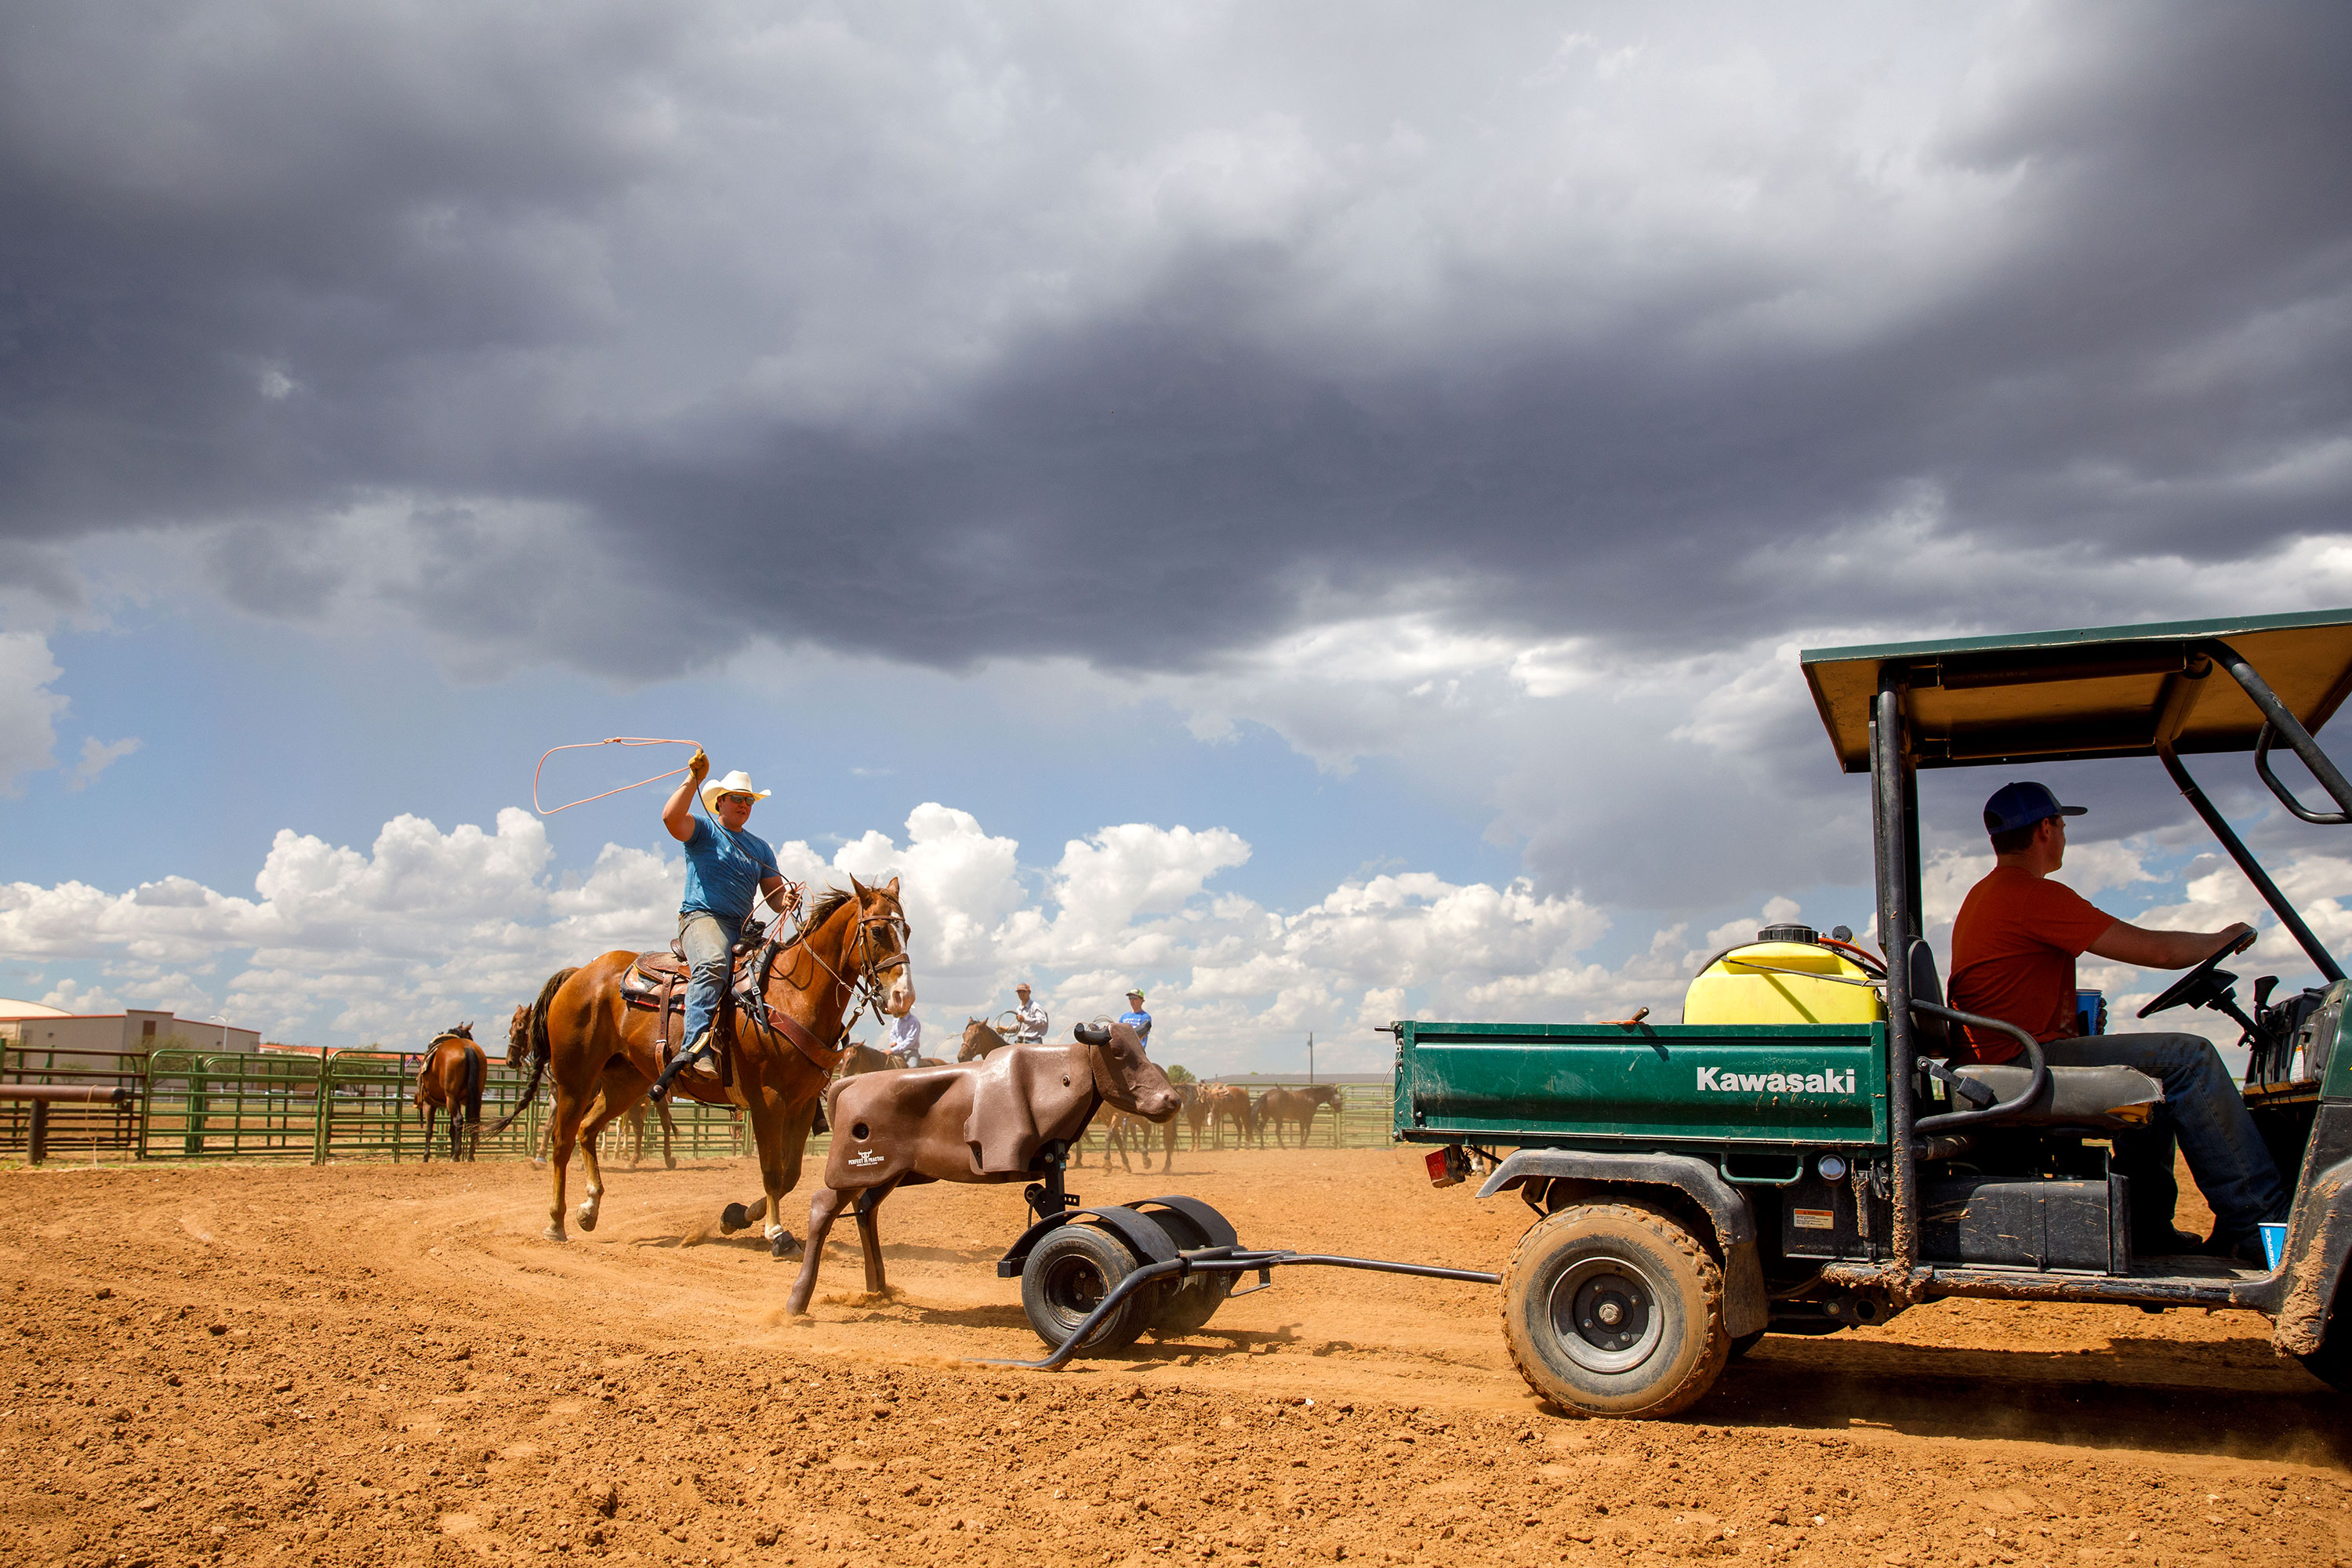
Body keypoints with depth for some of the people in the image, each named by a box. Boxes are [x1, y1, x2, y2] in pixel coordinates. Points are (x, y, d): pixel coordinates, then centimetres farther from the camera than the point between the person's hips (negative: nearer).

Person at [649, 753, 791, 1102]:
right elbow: (671, 817, -14)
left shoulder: (760, 847, 24)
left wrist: (786, 899, -5)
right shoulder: (703, 830, 9)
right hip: (702, 917, -6)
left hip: (744, 928, 6)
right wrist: (694, 780, -18)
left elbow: (774, 893, 19)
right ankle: (696, 1046, -50)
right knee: (713, 963, -38)